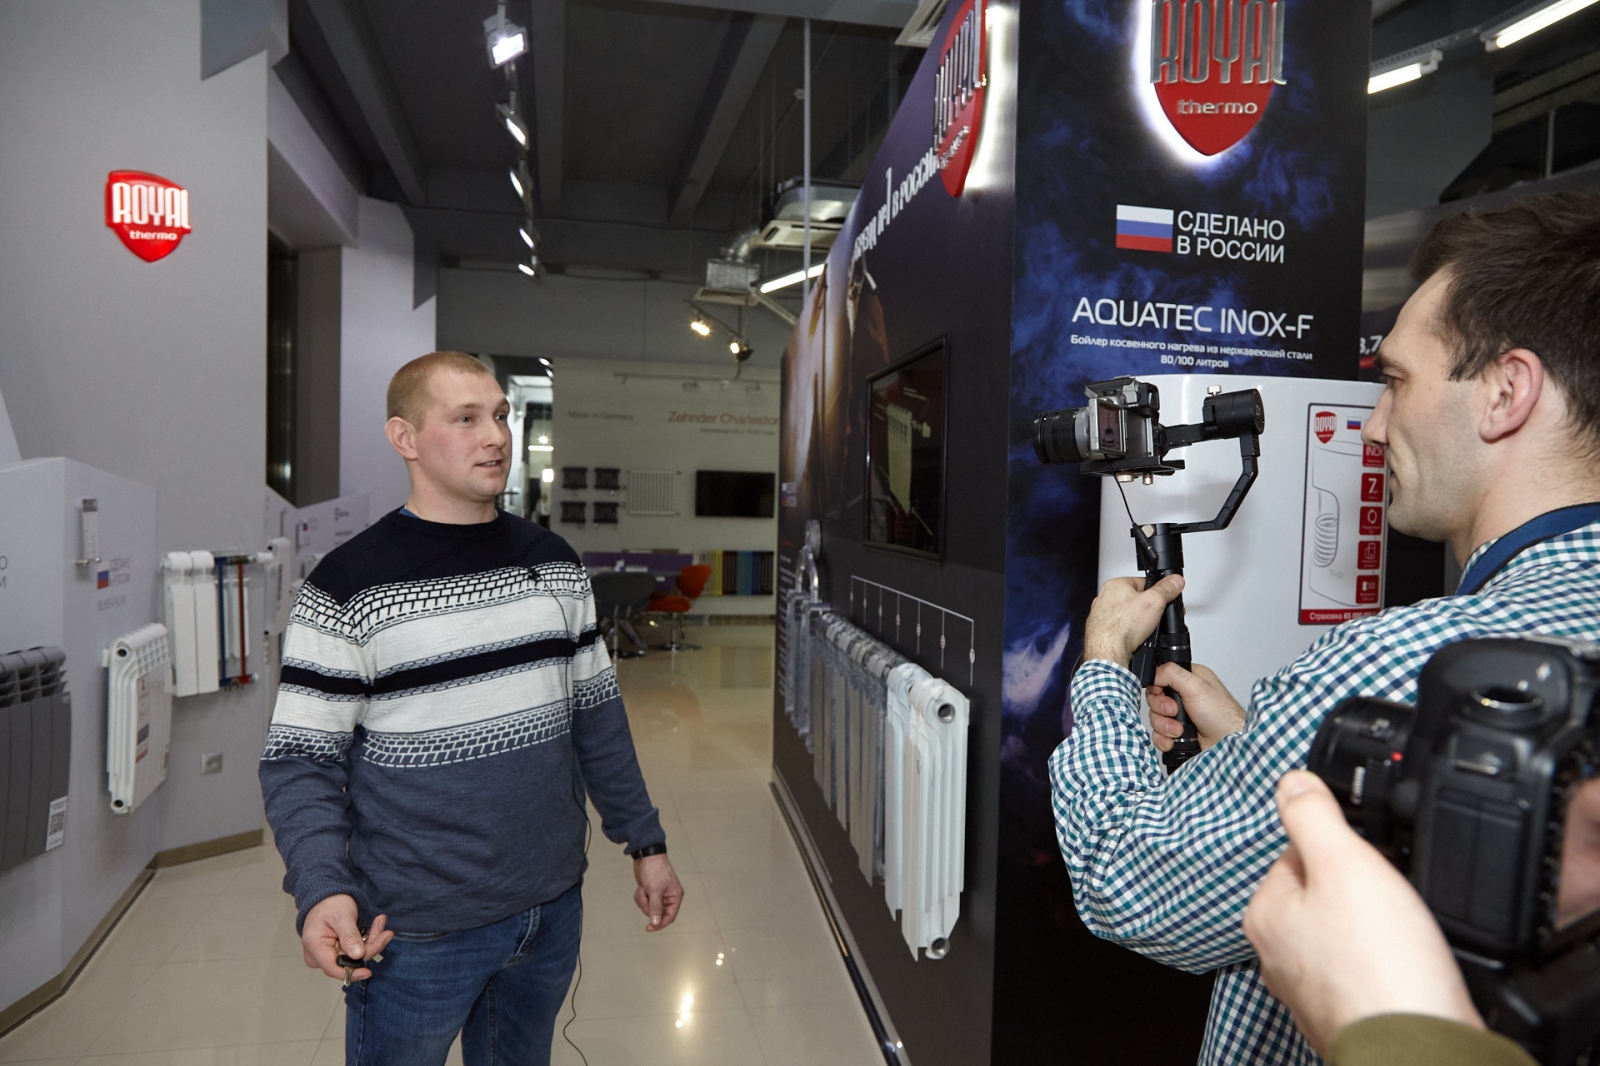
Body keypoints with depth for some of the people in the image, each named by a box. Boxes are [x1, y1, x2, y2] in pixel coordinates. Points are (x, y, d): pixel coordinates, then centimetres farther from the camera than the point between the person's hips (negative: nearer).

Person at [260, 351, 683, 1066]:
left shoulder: (554, 561, 2)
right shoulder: (350, 585, -12)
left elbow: (596, 715, 7)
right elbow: (300, 758, -10)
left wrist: (644, 842, 9)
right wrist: (321, 891, -26)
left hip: (553, 908, 5)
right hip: (416, 930, -4)